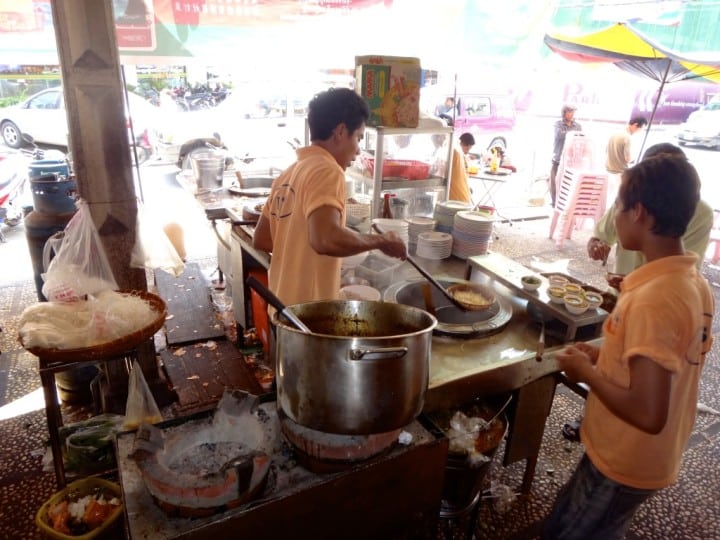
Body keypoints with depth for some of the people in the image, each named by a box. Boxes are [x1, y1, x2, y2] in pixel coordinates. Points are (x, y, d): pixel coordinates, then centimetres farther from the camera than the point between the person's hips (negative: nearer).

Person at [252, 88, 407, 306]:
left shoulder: (288, 174, 9)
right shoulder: (326, 170, -17)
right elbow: (326, 239, -33)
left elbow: (261, 240, 15)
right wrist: (381, 241, -19)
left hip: (285, 307, 9)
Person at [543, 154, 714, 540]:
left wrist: (585, 370, -18)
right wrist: (605, 355, 4)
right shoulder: (695, 284, -2)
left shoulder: (652, 299, -31)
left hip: (624, 464, -8)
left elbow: (647, 414, -33)